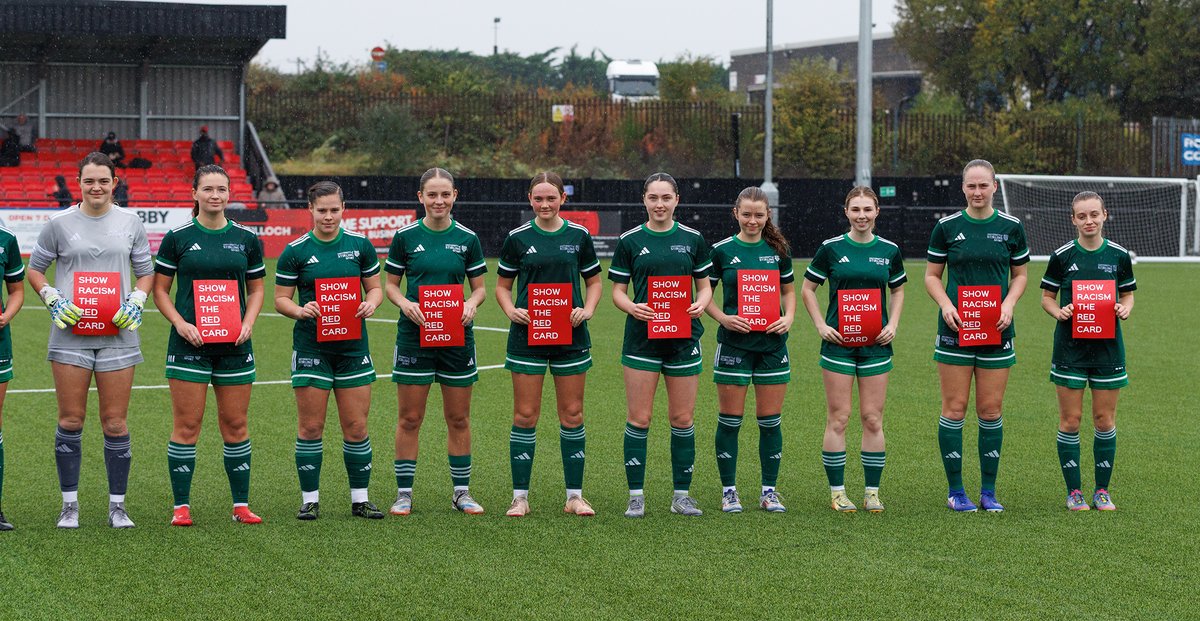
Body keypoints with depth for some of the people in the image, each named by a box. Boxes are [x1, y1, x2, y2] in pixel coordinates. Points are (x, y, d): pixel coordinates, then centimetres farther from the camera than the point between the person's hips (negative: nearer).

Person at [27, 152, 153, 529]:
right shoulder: (60, 223, 2)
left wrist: (136, 302, -2)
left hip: (117, 334, 1)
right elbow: (35, 269, 10)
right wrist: (52, 299, -5)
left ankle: (117, 505, 9)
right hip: (71, 334, -1)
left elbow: (146, 271, 16)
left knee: (115, 423, 1)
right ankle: (69, 505, 10)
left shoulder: (130, 223, 7)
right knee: (71, 420, 0)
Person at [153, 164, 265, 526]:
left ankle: (241, 504, 13)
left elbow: (256, 288, 15)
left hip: (234, 345, 2)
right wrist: (180, 323, -10)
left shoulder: (246, 239, 7)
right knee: (187, 425, -3)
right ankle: (181, 506, 4)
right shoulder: (178, 238, 1)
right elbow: (160, 289, 4)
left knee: (235, 425, 5)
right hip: (189, 344, -2)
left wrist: (248, 323, -2)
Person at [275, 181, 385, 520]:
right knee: (311, 427, 0)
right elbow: (280, 299, 2)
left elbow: (375, 287, 12)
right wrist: (300, 310, -19)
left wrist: (371, 304, -10)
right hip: (311, 347, -2)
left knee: (356, 427, 3)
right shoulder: (295, 251, -1)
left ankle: (360, 498, 14)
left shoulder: (360, 245, 5)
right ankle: (310, 499, 10)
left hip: (353, 347, 2)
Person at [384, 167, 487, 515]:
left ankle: (461, 492, 17)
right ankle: (404, 493, 9)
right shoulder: (406, 236, 0)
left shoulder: (467, 238, 4)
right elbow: (390, 285, 5)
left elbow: (479, 288, 8)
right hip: (414, 336, -1)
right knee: (410, 419, 1)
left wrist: (471, 304, -13)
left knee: (459, 419, 7)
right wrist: (405, 303, -15)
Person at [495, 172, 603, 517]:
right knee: (525, 415, -1)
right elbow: (502, 285, 9)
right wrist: (512, 310, -10)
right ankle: (520, 497, 6)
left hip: (571, 336, 1)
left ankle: (575, 496, 13)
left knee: (572, 415, 4)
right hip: (527, 337, -1)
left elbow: (594, 282, 13)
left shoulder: (579, 236, 4)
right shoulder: (518, 238, 1)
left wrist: (587, 310, -5)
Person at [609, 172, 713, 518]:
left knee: (683, 419, 4)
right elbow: (617, 291, 4)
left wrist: (701, 304, -10)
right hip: (641, 338, -1)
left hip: (683, 338, 1)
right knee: (639, 418, -3)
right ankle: (636, 496, 5)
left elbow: (705, 286, 12)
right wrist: (632, 307, -17)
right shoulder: (630, 241, 3)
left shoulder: (692, 239, 7)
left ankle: (682, 495, 13)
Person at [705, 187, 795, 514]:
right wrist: (724, 318, -13)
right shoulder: (722, 250, -1)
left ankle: (769, 491, 14)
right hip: (733, 343, -2)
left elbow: (789, 291, 17)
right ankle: (729, 490, 10)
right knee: (730, 420, 0)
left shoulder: (778, 250, 7)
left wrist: (789, 317, -2)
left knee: (770, 421, 4)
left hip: (772, 343, 2)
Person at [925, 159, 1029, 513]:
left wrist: (1009, 304, -7)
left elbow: (1020, 274, 12)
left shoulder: (1011, 227, 3)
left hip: (996, 330, 1)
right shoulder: (947, 227, 0)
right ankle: (955, 491, 8)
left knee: (991, 410, 4)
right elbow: (931, 275, 6)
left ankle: (988, 492, 13)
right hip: (955, 329, -1)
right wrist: (945, 304, -12)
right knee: (954, 408, -1)